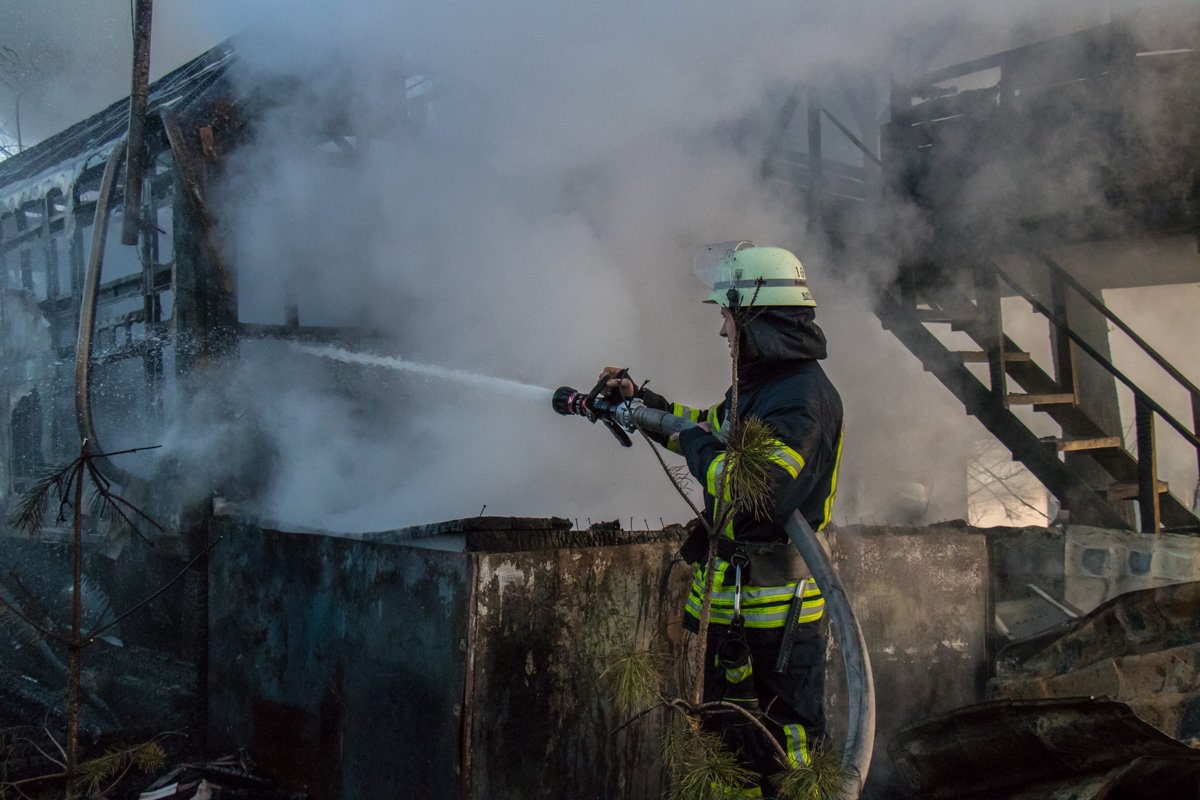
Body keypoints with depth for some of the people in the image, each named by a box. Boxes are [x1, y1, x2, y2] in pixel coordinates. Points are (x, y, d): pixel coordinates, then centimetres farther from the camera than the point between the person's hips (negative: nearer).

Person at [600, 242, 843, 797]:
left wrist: (694, 445, -16)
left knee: (783, 748, 1)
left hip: (776, 606, -10)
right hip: (732, 600, 10)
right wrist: (641, 402, 27)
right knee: (727, 733, 21)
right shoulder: (757, 381, 10)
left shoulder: (802, 396, -22)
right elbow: (716, 429, 29)